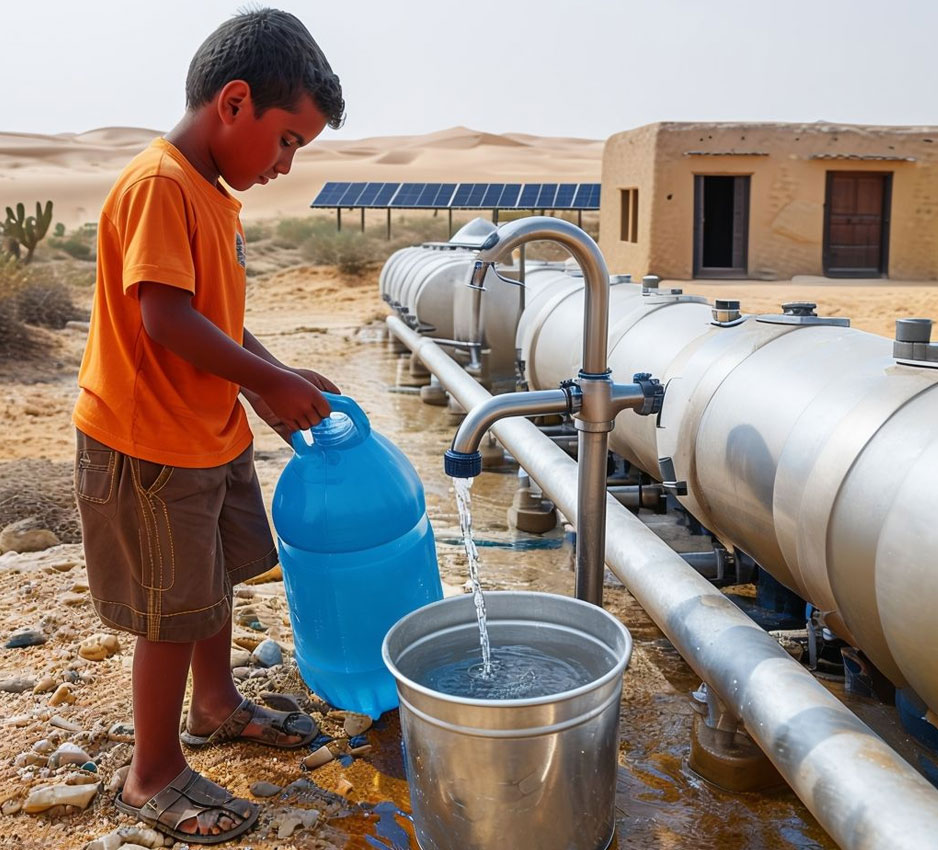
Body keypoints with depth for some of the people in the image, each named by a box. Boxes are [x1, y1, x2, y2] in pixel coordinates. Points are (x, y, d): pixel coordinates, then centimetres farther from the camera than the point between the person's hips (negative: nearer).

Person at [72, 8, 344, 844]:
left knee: (218, 575, 23)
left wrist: (281, 380, 5)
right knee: (175, 609, 2)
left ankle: (216, 703, 46)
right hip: (150, 444, -10)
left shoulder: (214, 193, 10)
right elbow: (166, 319, -27)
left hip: (212, 432, 10)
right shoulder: (158, 185, -20)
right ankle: (154, 776, 22)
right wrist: (270, 382, -19)